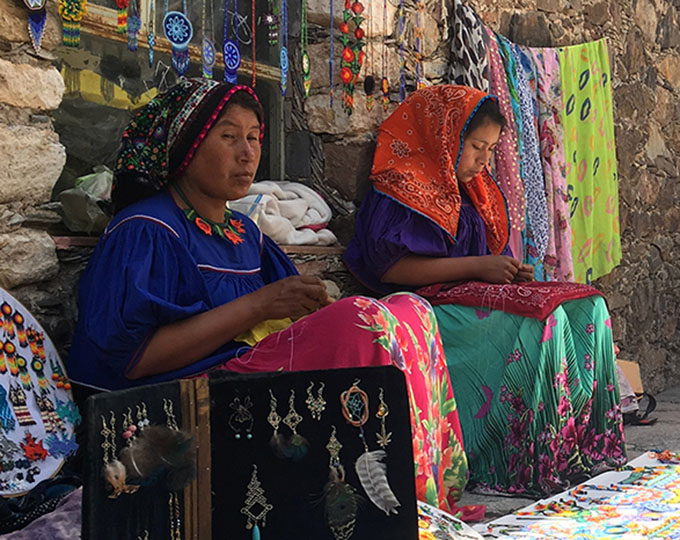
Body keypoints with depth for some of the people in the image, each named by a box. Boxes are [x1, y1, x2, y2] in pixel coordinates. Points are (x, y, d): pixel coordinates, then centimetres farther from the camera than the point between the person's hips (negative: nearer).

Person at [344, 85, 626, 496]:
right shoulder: (401, 190, -7)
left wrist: (509, 271, 1)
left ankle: (588, 444, -15)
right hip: (429, 304, -9)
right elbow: (390, 267, -17)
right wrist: (477, 266, -18)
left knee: (588, 306, -10)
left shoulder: (472, 191, 21)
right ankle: (536, 465, -26)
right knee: (542, 316, -30)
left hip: (476, 293, 9)